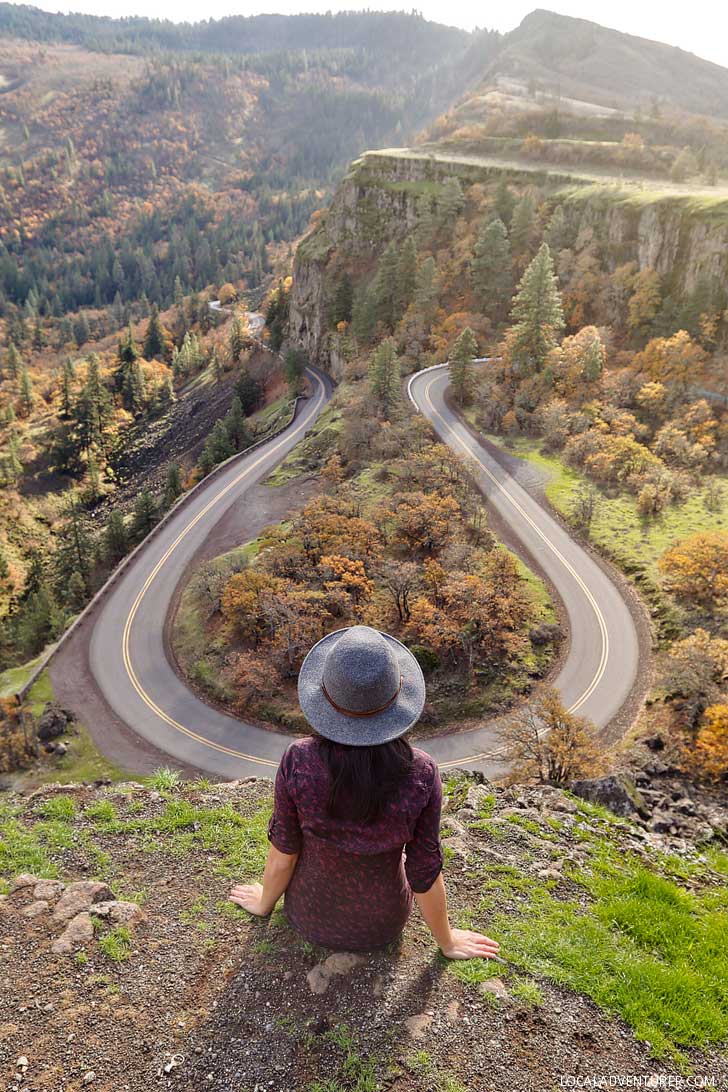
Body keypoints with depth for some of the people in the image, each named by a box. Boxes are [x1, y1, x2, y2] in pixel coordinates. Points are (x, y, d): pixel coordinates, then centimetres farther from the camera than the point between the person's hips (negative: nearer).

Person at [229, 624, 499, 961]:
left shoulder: (298, 762, -31)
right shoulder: (421, 774, -31)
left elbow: (283, 852, -15)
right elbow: (425, 872, -18)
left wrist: (264, 902, 8)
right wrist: (447, 941, 3)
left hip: (309, 916, 0)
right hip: (382, 924, 0)